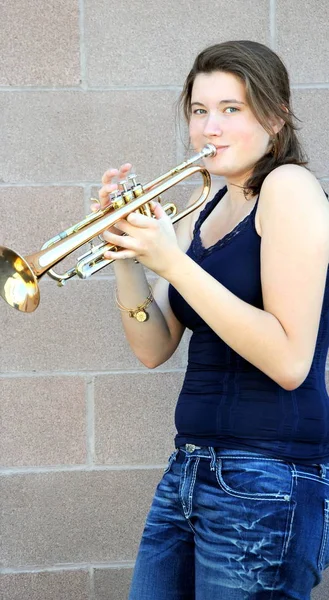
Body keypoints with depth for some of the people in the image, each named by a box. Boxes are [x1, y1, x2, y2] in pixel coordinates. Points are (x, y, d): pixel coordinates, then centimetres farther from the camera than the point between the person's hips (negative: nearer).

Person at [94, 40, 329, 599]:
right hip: (192, 466, 8)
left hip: (264, 482, -8)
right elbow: (153, 349, 9)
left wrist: (172, 262, -19)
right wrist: (126, 252, -6)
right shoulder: (205, 209, 13)